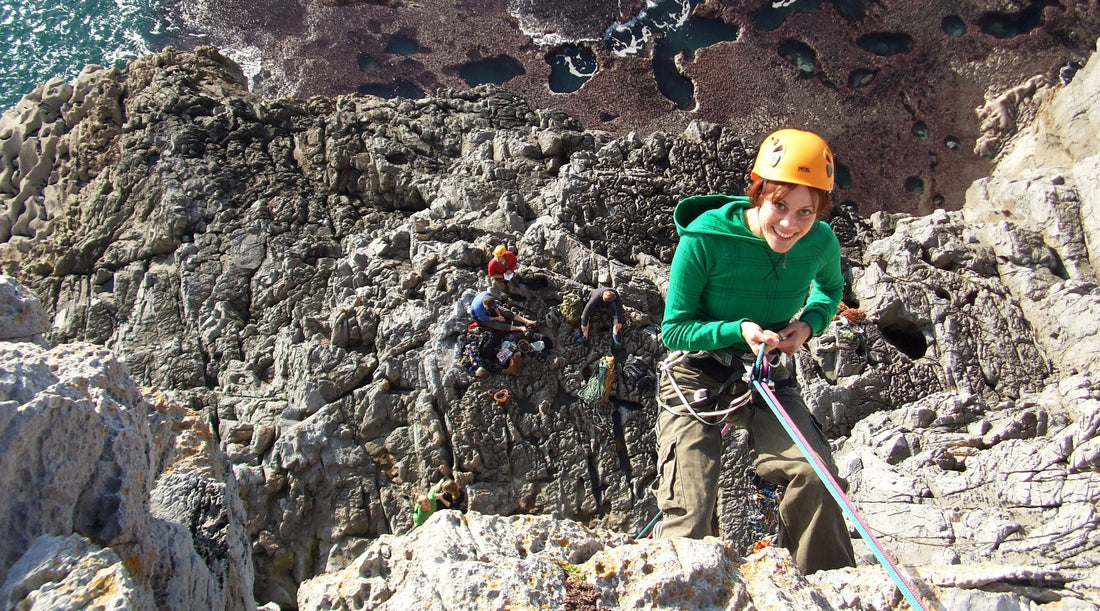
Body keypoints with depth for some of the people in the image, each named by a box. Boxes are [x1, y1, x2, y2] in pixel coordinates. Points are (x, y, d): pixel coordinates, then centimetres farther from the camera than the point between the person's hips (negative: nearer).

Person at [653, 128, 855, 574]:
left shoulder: (820, 243, -12)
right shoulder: (704, 238, -24)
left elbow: (830, 289, 14)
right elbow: (673, 329, -13)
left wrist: (808, 323, -9)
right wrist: (739, 330, -29)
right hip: (696, 377, -2)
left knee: (815, 475, -21)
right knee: (690, 517, -7)